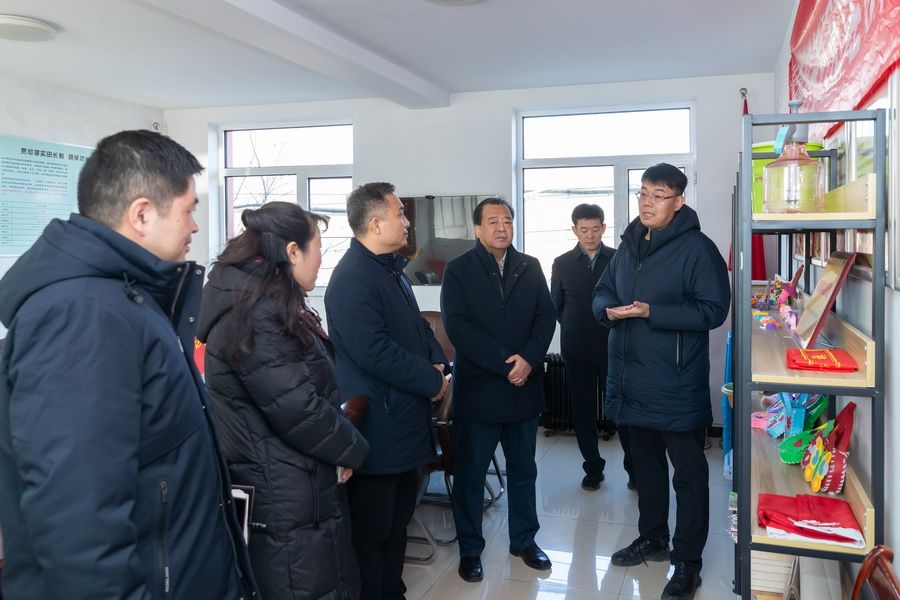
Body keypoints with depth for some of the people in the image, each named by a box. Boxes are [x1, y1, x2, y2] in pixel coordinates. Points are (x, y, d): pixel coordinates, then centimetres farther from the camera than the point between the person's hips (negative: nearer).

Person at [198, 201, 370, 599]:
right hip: (287, 501, -10)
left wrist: (341, 440, 7)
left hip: (302, 489, 10)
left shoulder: (267, 304, 12)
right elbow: (297, 409, -25)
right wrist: (352, 449, -10)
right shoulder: (255, 316, -21)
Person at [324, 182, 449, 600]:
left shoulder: (392, 269, 13)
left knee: (398, 520, 21)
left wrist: (436, 361, -1)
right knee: (371, 530, 4)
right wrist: (432, 382, -16)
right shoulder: (353, 279, -20)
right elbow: (374, 351, -26)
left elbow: (418, 325, 19)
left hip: (404, 421, 10)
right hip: (377, 427, -10)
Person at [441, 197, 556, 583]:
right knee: (470, 474, 7)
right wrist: (503, 363, -18)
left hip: (525, 387, 4)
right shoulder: (458, 270, -3)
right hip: (478, 389, -3)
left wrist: (528, 359, -14)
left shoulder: (530, 268, 8)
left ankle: (524, 540, 32)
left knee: (523, 470, 15)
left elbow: (546, 317, 3)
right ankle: (470, 549, 23)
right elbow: (458, 326, -12)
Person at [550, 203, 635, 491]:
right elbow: (556, 305, 11)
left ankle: (634, 468, 14)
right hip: (577, 351, 2)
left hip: (613, 348, -1)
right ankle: (593, 468, 20)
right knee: (583, 412, 8)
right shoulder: (562, 264, 4)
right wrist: (574, 330, 8)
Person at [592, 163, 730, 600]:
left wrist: (651, 312, -23)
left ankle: (687, 562, 17)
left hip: (677, 384, -7)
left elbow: (714, 310, -17)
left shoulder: (696, 248, -12)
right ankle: (652, 538, 37)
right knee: (646, 463, 20)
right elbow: (602, 291, 17)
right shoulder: (629, 246, 11)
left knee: (689, 473, 4)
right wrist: (609, 309, -7)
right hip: (632, 379, 7)